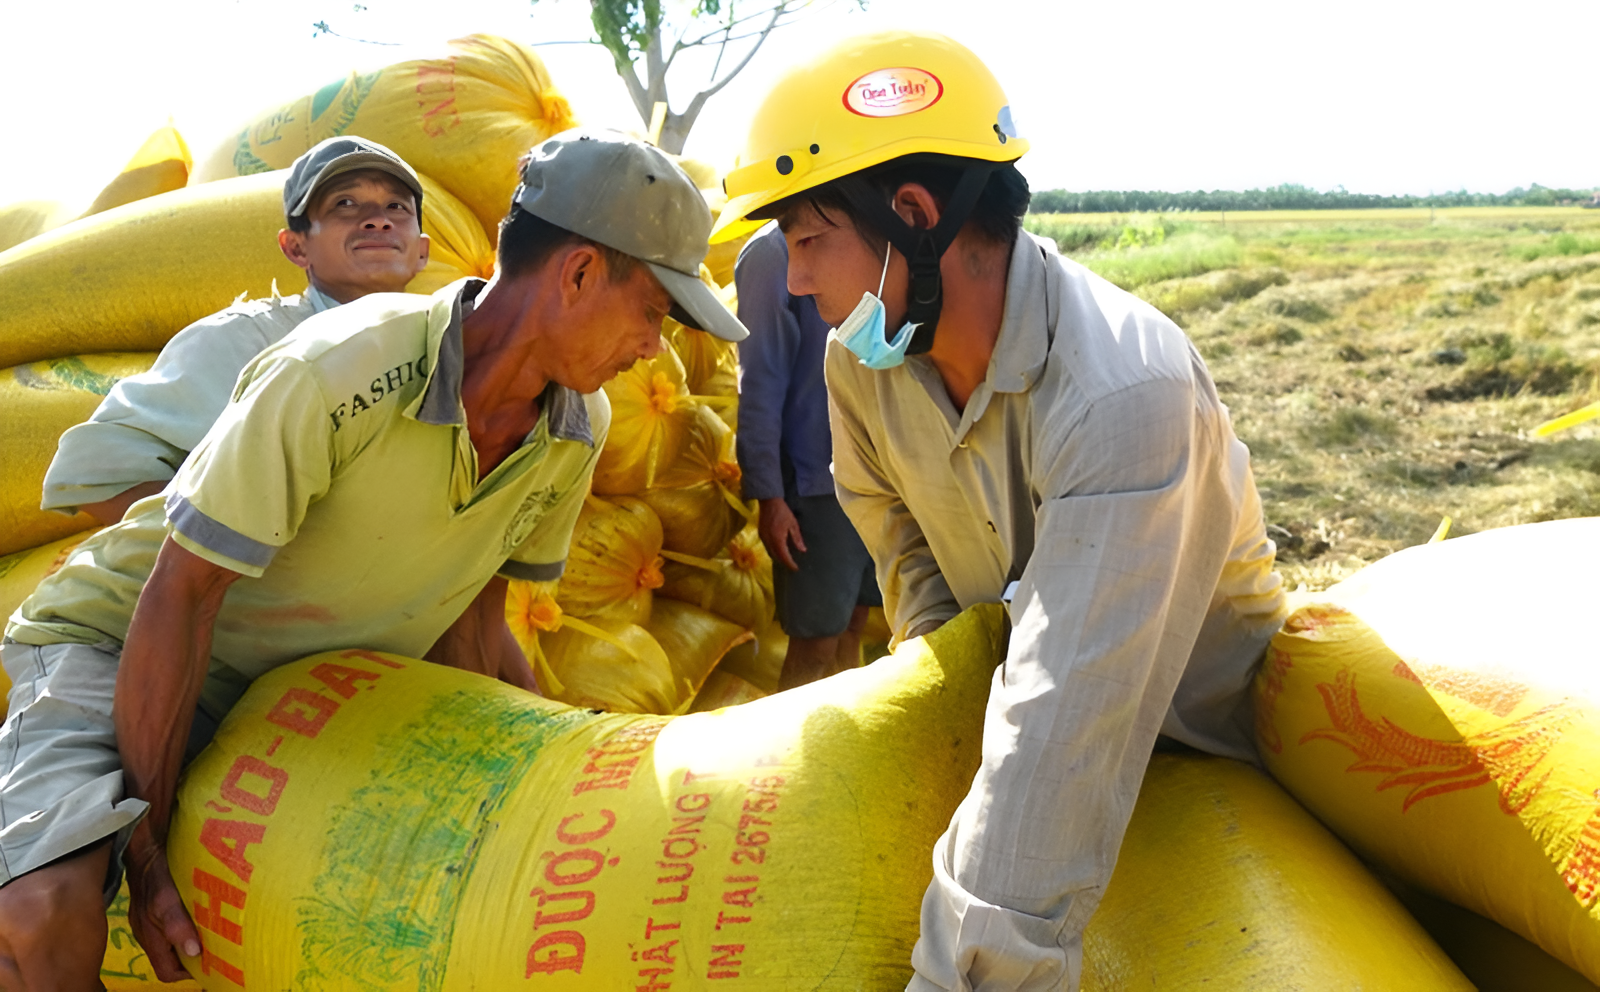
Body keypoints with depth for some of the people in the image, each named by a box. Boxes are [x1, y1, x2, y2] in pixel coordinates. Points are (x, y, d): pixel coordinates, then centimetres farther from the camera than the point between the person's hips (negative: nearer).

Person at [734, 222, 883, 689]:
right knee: (814, 648, 1)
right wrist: (768, 496, -14)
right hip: (816, 485, -6)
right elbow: (761, 382, -11)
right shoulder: (776, 250, -8)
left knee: (851, 631, 15)